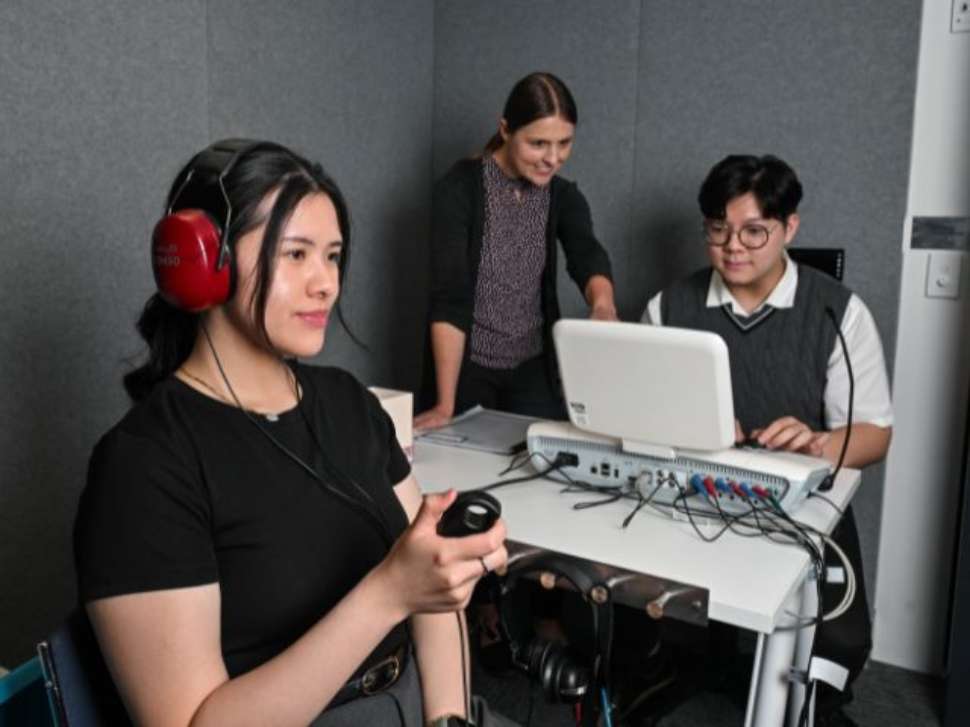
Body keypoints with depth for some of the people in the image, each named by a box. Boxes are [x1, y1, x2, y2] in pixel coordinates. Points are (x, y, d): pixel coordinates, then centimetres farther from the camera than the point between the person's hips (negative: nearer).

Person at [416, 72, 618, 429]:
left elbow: (588, 257, -20)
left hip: (534, 370, 4)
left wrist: (603, 305, -44)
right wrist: (445, 404, -27)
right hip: (468, 368, -3)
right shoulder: (459, 188, -16)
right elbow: (449, 297, -21)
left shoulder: (564, 196, -1)